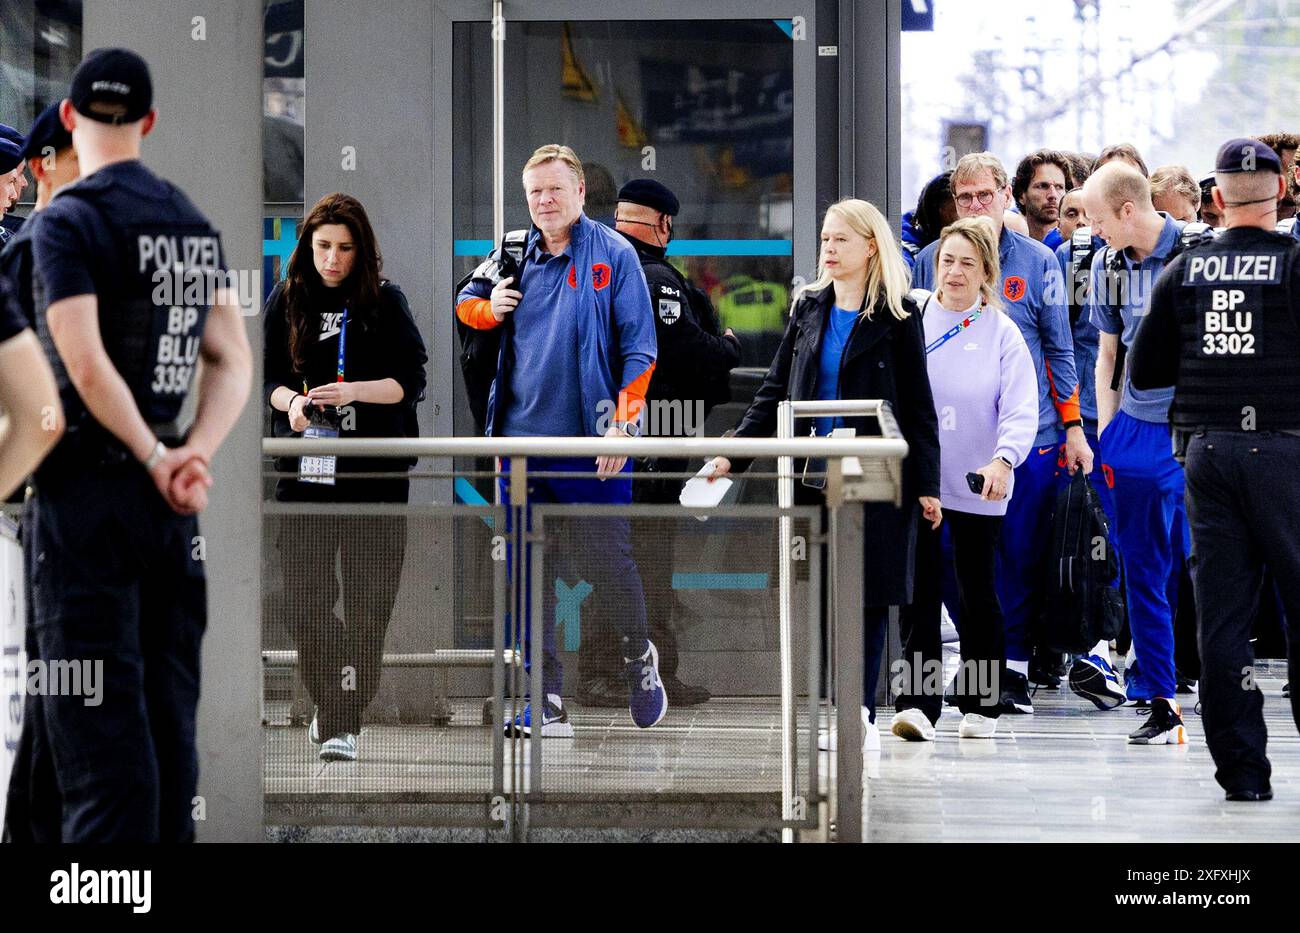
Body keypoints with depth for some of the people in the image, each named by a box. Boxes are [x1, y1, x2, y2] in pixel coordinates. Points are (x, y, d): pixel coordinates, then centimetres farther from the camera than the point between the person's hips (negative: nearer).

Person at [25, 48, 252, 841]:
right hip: (170, 505, 6)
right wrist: (193, 457, -5)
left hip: (90, 485, -6)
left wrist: (156, 461, -10)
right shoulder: (195, 223, 11)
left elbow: (86, 367, -18)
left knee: (96, 715, -6)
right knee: (169, 708, 11)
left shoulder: (69, 220, -10)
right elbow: (234, 364, 6)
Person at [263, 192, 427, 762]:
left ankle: (346, 721, 4)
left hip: (376, 470, -1)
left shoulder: (386, 302, 2)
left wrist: (355, 390, -19)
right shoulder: (286, 302, 8)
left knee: (367, 598, -3)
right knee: (302, 598, -4)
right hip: (305, 468, 1)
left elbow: (411, 380, -3)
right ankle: (328, 703, 16)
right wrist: (290, 401, -13)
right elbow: (267, 377, 9)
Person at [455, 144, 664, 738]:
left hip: (592, 443, -4)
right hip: (522, 439, 4)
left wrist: (623, 423, -13)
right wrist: (487, 308, 2)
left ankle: (639, 659, 27)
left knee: (607, 564, 0)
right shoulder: (514, 256, 10)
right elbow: (466, 302, 26)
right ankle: (544, 701, 7)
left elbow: (639, 348, -4)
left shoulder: (614, 254, -2)